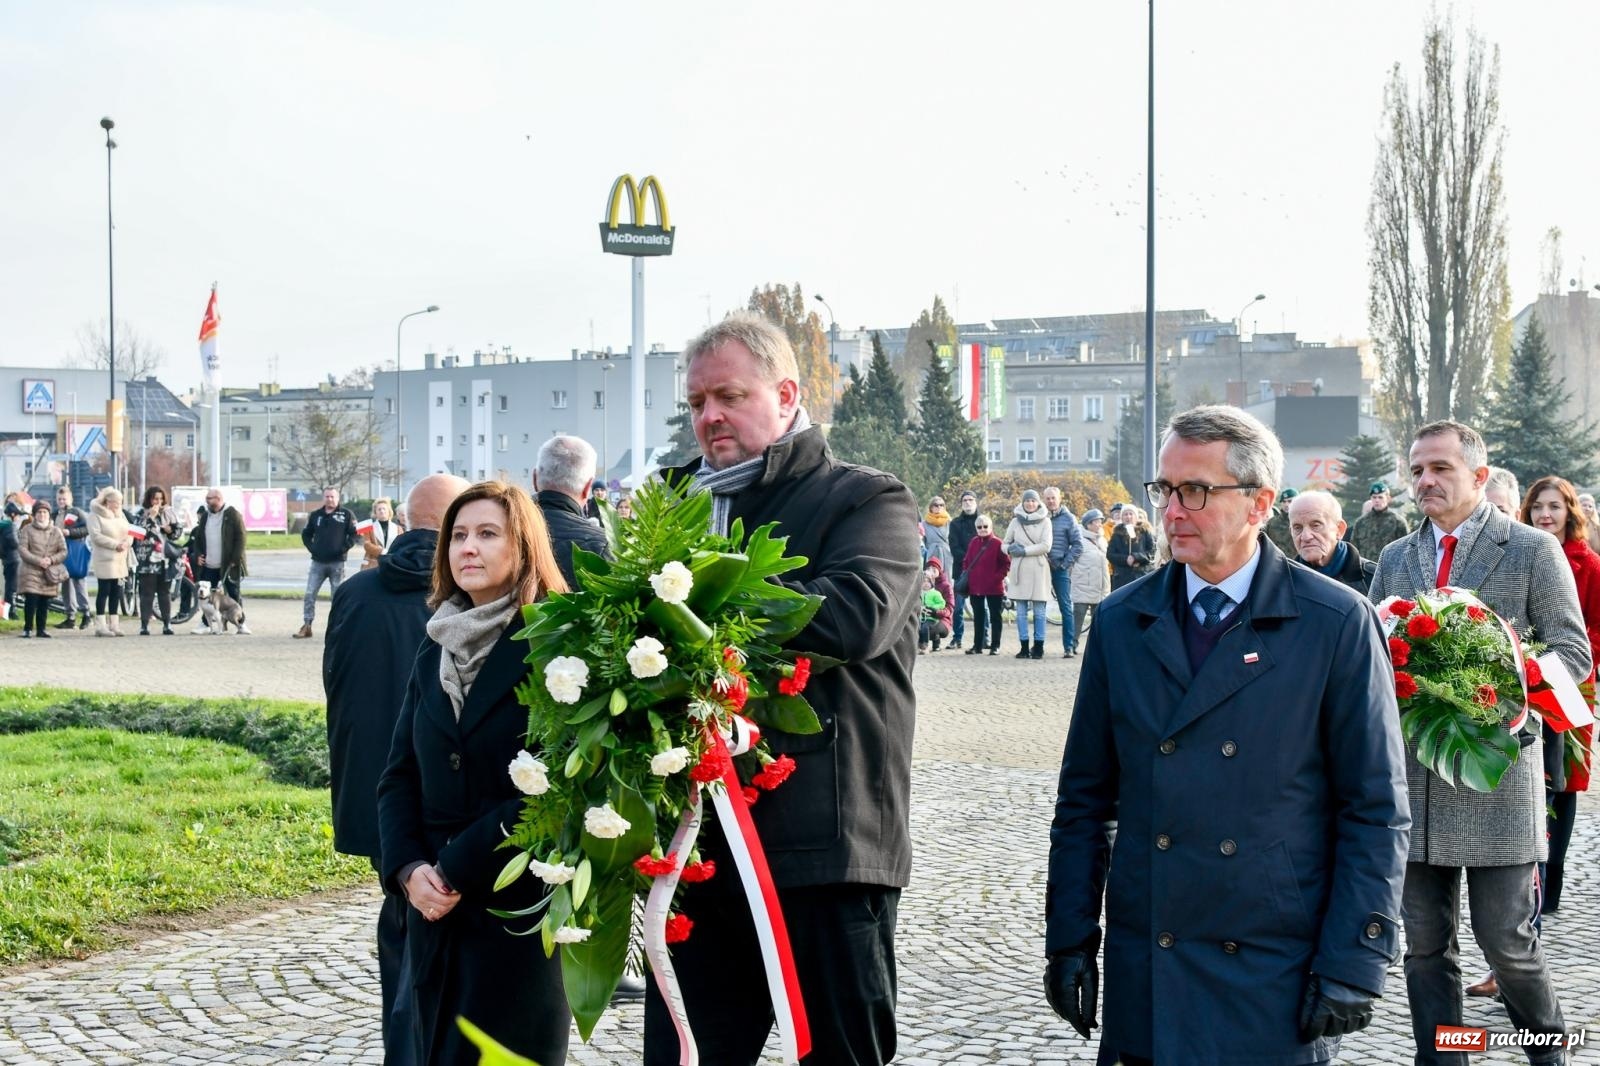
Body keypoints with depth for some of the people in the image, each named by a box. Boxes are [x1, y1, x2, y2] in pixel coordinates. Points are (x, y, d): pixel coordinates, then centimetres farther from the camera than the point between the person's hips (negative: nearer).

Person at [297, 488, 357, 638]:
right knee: (309, 594, 0)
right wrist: (312, 548, 2)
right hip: (318, 563, 3)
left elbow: (354, 534, -3)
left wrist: (344, 549, -11)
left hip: (337, 563, -3)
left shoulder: (346, 514, -1)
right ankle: (306, 626, 5)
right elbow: (306, 534, 17)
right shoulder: (315, 515, 9)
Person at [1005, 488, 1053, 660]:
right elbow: (1005, 544, 15)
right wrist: (1010, 549, -7)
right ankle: (1025, 647, 6)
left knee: (1039, 611, -1)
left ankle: (1039, 648, 2)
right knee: (1021, 611, 2)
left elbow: (1046, 546, -7)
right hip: (1020, 570, 2)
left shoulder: (1045, 521, 3)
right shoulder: (1015, 521, 10)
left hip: (1038, 570, -2)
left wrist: (1024, 550, -11)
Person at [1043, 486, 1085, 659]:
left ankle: (1069, 646, 0)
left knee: (1066, 608, -1)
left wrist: (1065, 563, -8)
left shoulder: (1068, 518, 1)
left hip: (1061, 569, -2)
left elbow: (1078, 544, 0)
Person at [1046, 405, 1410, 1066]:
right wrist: (1069, 938, 5)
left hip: (1281, 983, -3)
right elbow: (1086, 797, 10)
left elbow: (1375, 812, -4)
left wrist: (1352, 966, -9)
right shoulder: (1120, 621, 7)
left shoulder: (1338, 624, -4)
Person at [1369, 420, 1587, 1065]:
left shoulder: (1534, 551, 0)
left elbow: (1573, 654, -3)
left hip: (1497, 774, -4)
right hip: (1414, 778, 4)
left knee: (1504, 938, 0)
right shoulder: (1395, 559, 13)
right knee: (1425, 945, 7)